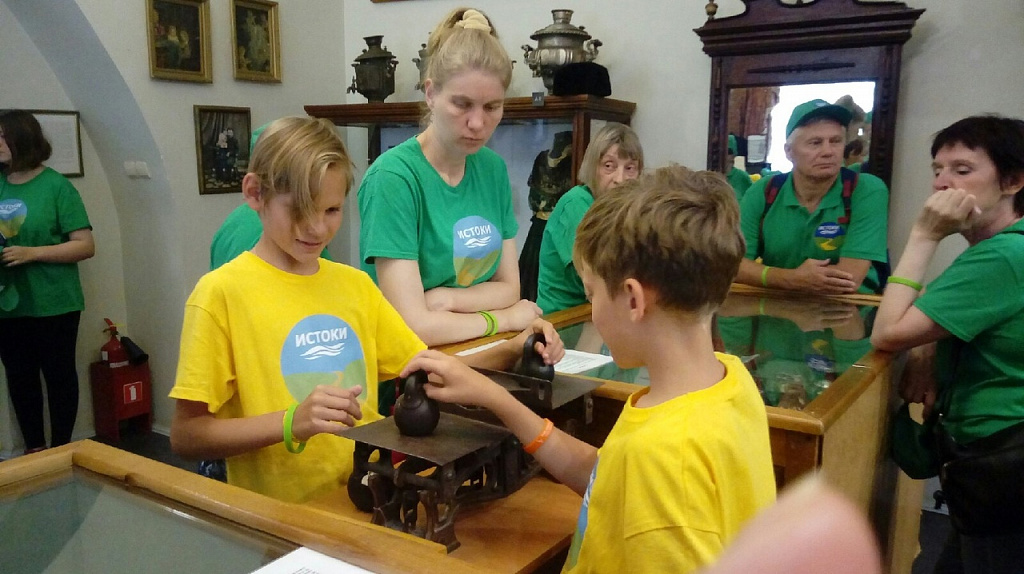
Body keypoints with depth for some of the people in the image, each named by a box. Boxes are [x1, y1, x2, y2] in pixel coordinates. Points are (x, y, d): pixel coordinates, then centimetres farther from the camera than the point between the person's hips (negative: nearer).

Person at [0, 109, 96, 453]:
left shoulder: (56, 186, -8)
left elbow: (85, 246, -10)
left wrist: (32, 252, -20)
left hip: (52, 304, -5)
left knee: (59, 374, 6)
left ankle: (60, 450, 19)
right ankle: (34, 448, 27)